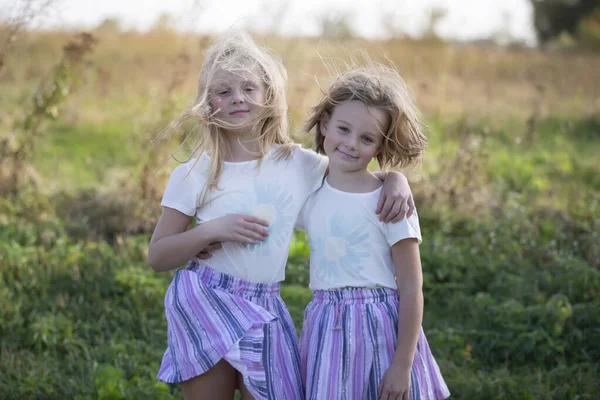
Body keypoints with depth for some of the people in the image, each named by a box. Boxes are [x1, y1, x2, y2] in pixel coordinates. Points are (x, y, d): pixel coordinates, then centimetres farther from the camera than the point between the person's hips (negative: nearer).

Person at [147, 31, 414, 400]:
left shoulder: (298, 163, 3)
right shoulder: (193, 175, -3)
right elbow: (157, 256, -2)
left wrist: (396, 178, -8)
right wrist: (211, 231, -17)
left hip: (264, 307, 2)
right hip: (205, 301, -2)